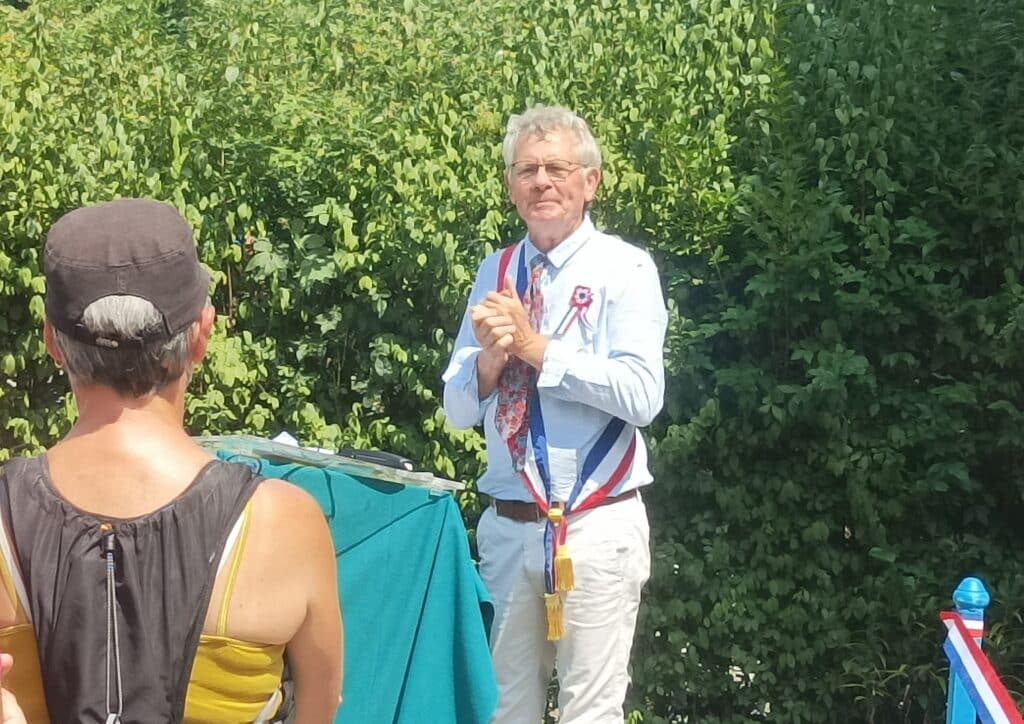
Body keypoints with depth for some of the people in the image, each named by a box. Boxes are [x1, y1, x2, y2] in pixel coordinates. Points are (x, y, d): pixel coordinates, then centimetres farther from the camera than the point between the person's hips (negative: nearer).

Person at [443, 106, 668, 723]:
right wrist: (490, 356, -12)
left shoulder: (624, 269, -5)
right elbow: (459, 409, 8)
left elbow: (642, 394, -18)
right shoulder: (495, 273, 10)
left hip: (596, 528, -5)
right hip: (508, 525, 5)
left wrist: (535, 346, -17)